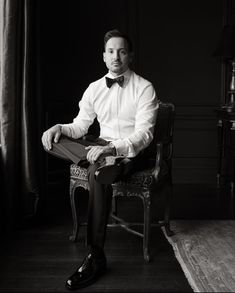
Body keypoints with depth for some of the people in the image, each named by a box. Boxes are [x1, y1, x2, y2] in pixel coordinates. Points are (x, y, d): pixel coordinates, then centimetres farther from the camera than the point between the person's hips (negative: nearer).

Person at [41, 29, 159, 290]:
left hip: (131, 152, -5)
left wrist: (112, 149, -35)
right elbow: (80, 126, 9)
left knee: (98, 172, -38)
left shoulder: (144, 88, -7)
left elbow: (144, 133, -17)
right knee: (51, 140, -14)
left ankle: (96, 258, -29)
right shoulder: (94, 88, 8)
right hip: (101, 148, 5)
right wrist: (60, 127, -15)